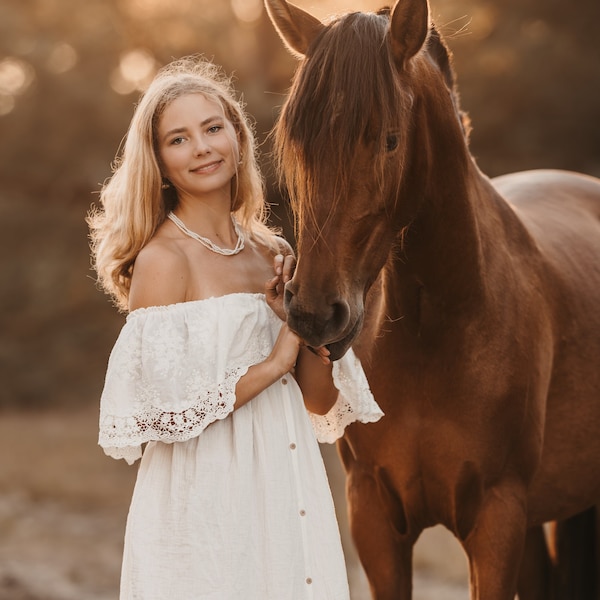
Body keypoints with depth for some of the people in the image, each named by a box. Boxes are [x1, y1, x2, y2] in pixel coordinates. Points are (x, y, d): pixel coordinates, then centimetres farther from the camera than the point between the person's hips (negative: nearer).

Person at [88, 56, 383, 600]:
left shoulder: (272, 254, 6)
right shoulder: (163, 258, -11)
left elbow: (321, 403, 9)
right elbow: (161, 411, -19)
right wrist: (274, 363, -12)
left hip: (291, 498, 6)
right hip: (204, 508, -6)